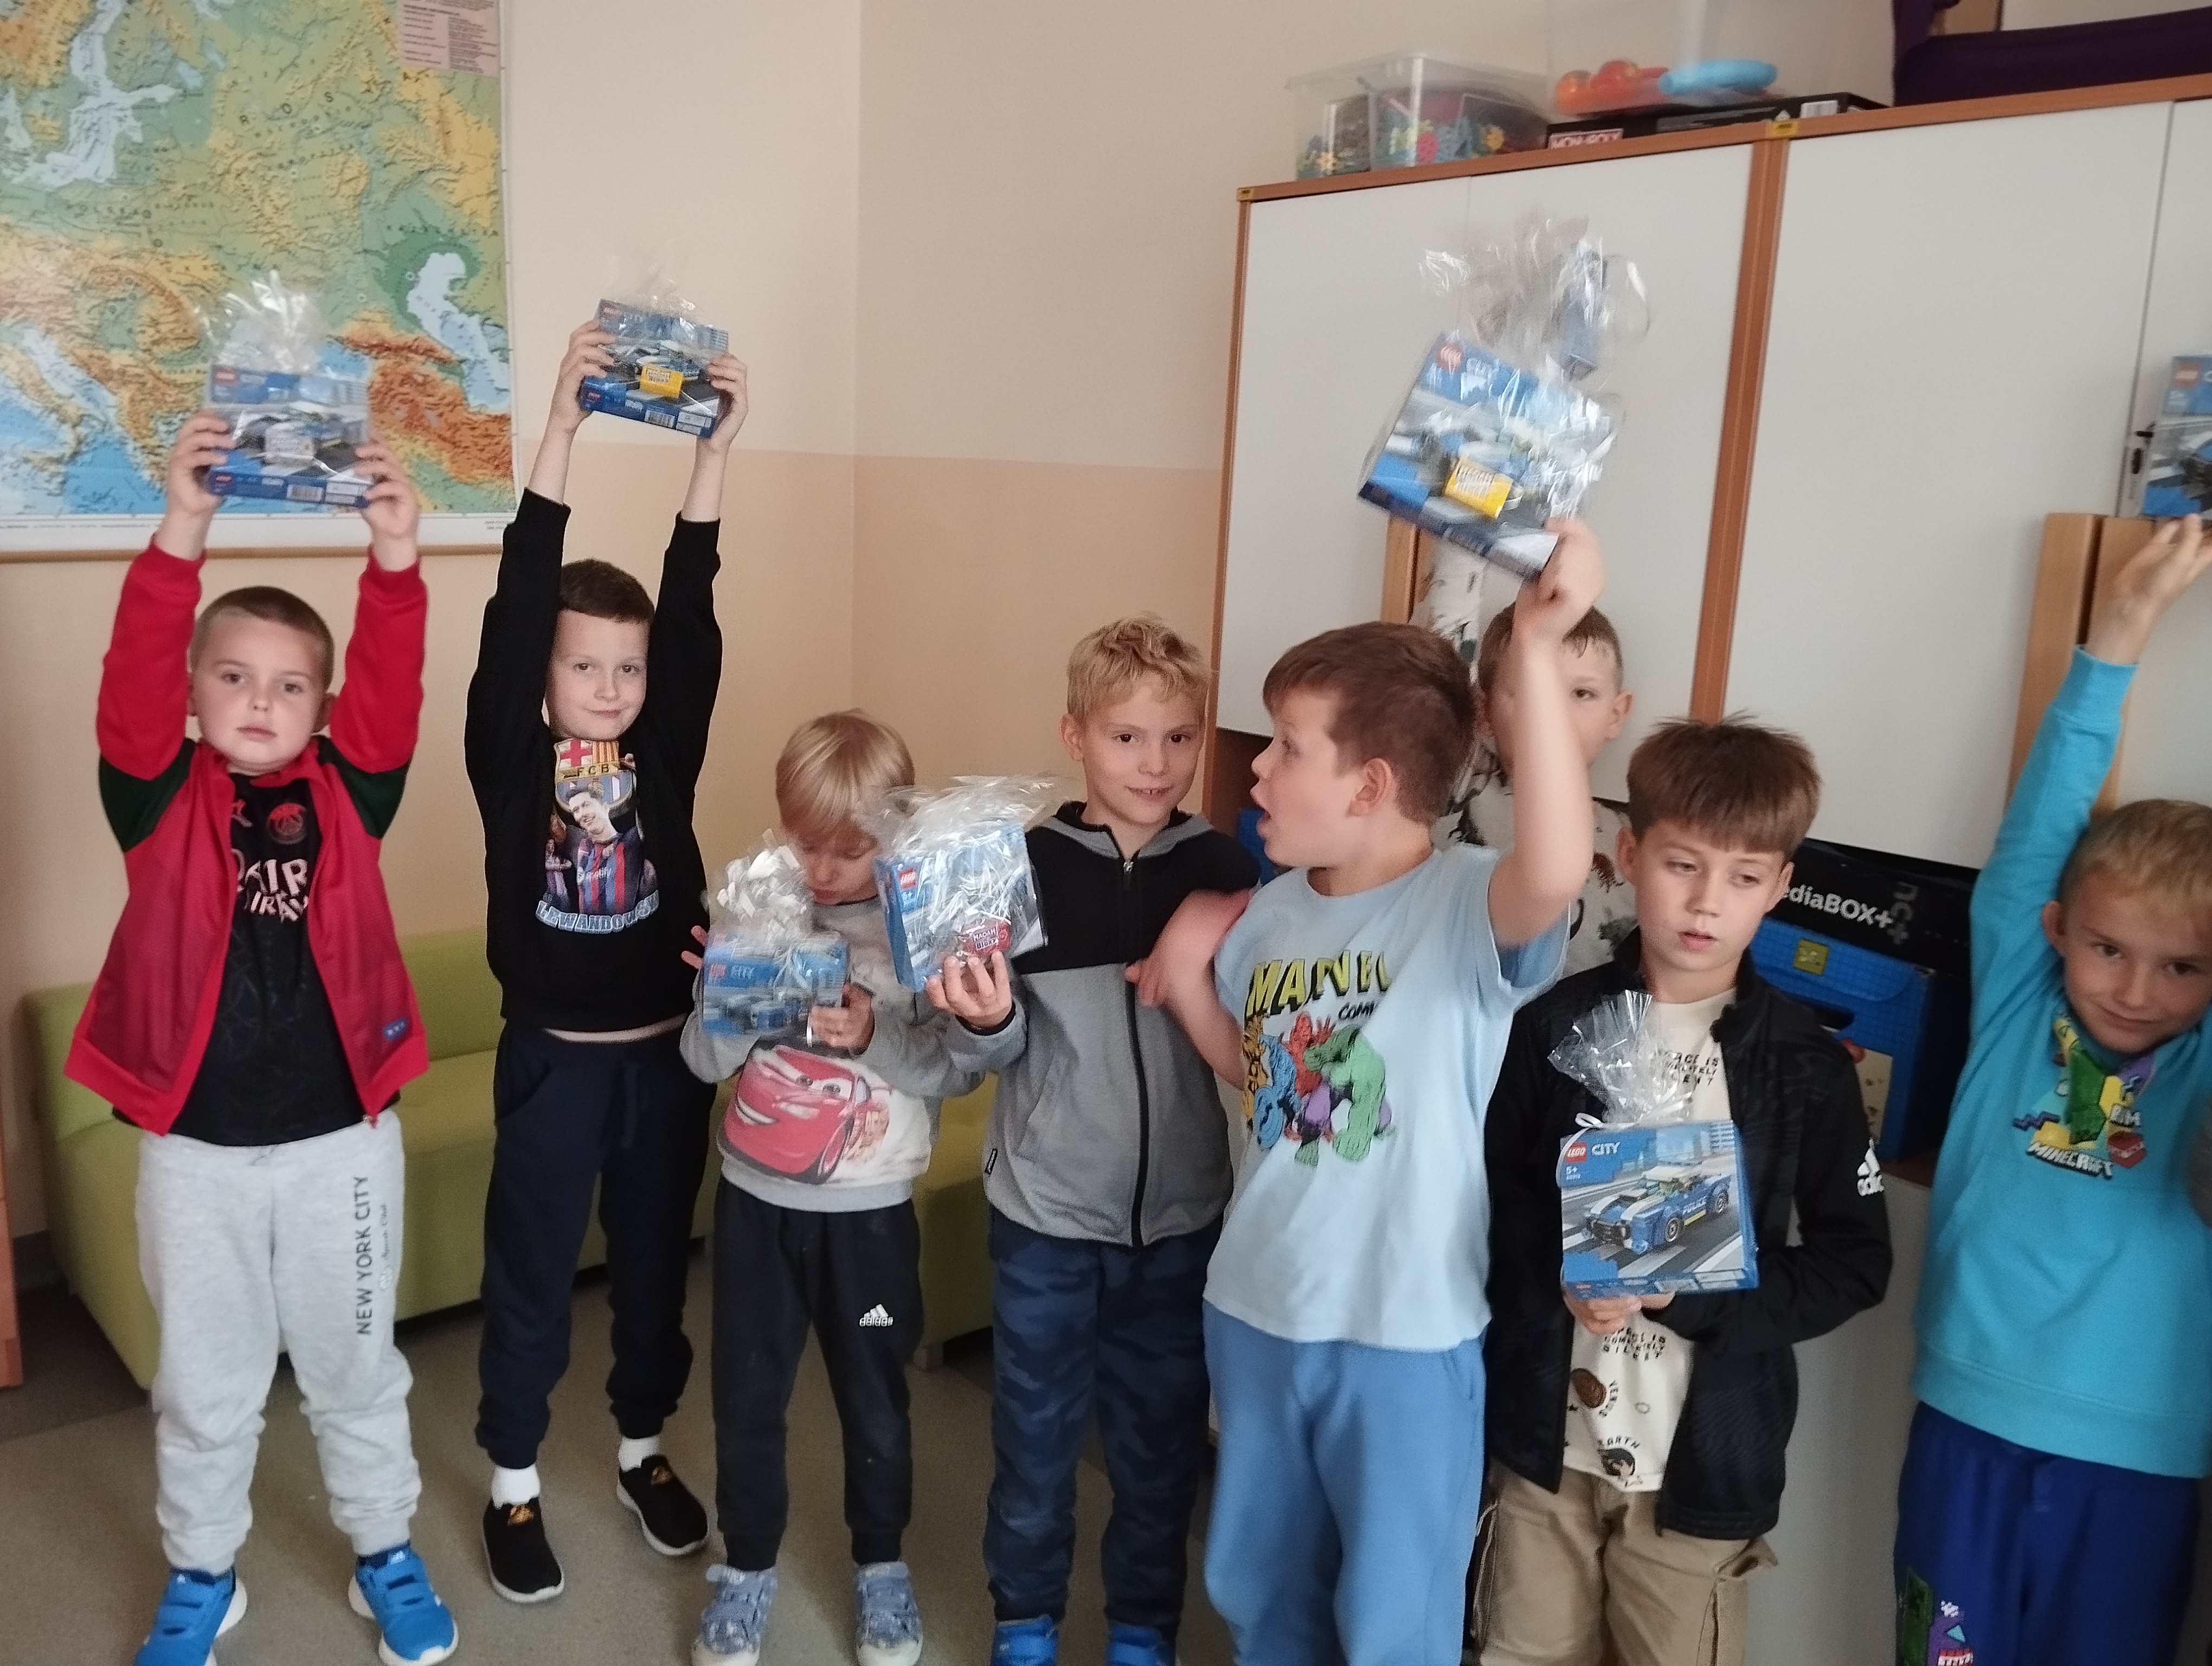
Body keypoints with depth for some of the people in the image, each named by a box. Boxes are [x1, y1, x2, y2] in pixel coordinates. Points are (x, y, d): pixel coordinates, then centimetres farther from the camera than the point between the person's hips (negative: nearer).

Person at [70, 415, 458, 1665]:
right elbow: (129, 692, -22)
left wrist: (395, 562, -35)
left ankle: (386, 1556, 36)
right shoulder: (163, 800, -5)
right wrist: (179, 541, -36)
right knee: (204, 1381, 18)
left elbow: (395, 696, -19)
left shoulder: (346, 796, -3)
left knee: (355, 1367, 17)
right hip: (195, 1143, 0)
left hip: (342, 1136, 0)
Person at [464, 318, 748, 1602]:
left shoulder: (666, 758, -2)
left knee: (656, 1270, 17)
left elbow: (692, 619, -12)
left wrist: (716, 447, -20)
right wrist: (564, 426, -27)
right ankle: (515, 1484, 31)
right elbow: (516, 609, -20)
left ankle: (645, 1449, 38)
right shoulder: (513, 762, -9)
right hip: (554, 1061, -2)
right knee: (532, 1279, 13)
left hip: (664, 1055, 3)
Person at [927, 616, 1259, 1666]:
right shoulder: (1026, 865, -9)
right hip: (1047, 1206, -1)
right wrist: (983, 1017, -27)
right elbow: (997, 1052, -5)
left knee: (1160, 1433, 17)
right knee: (1036, 1428, 16)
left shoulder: (1225, 872, -6)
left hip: (1182, 1213, 1)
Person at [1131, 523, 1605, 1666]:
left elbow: (1557, 874, -45)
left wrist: (1536, 654, -48)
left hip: (1404, 1332, -6)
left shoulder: (1467, 905, -20)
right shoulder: (1274, 911, 1)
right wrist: (1188, 976, -1)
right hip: (1255, 1307, 7)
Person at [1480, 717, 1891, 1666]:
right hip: (1546, 1435, 1)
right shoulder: (1555, 1026, -6)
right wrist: (1559, 1274, -20)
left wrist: (1690, 1294, -17)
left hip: (1705, 1457, 0)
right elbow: (1487, 1191, -1)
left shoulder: (1805, 1066, -6)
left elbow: (1855, 1262, -4)